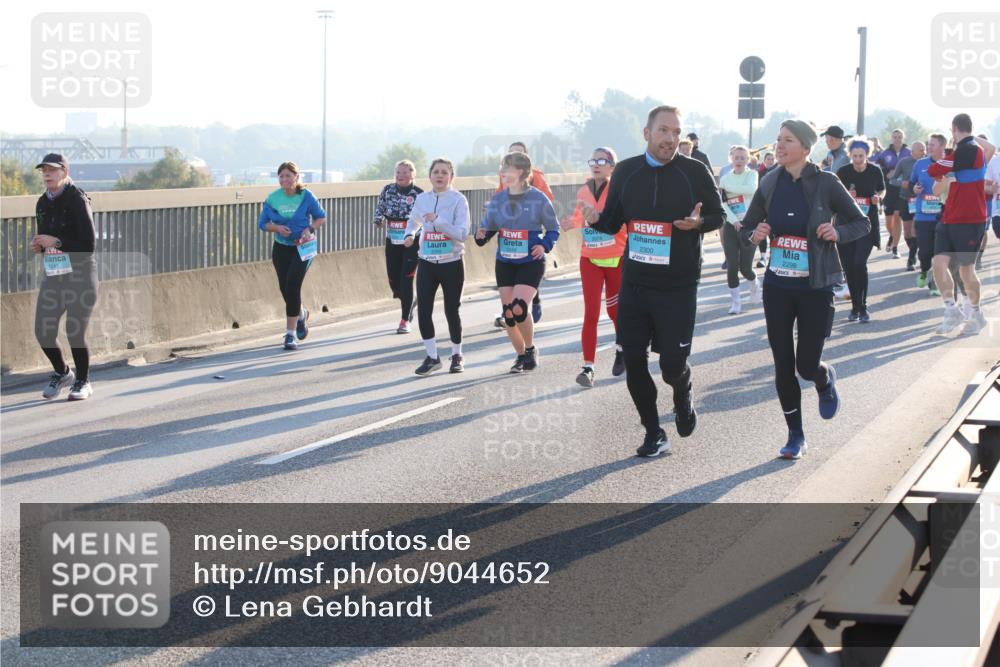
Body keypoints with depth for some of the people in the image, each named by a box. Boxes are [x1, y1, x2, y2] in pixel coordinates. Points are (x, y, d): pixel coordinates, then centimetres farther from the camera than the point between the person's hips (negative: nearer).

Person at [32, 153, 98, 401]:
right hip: (52, 276, 6)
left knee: (75, 333, -4)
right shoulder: (42, 204, 8)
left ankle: (82, 382, 19)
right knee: (43, 333, 1)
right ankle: (62, 373, 28)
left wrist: (57, 242, -20)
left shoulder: (77, 201, -13)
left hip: (80, 275, -6)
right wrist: (38, 245, -2)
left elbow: (88, 245, -16)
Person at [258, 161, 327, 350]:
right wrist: (277, 227, -18)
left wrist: (310, 229, -16)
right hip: (281, 248, 4)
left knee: (292, 285, -15)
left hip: (303, 247, -4)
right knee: (285, 288, 9)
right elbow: (263, 223, 2)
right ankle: (301, 314, 43)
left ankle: (290, 333, -8)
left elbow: (321, 217, 2)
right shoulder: (272, 199, -4)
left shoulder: (306, 196, -9)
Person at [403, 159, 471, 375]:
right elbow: (413, 221, 25)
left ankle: (457, 355, 25)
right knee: (423, 311, -3)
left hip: (452, 264, -3)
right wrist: (410, 234, 6)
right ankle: (432, 356, 12)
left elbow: (462, 233, -18)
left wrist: (438, 220, -26)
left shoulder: (458, 200, -9)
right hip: (427, 263, 3)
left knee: (452, 311, 5)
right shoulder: (422, 199, 4)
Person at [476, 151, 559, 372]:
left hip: (531, 262, -5)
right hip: (505, 263, 5)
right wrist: (481, 235, -15)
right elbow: (488, 227, 7)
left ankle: (530, 349, 7)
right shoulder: (498, 199, 2)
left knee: (519, 308, -18)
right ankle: (521, 355, 23)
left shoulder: (538, 198, -9)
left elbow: (553, 228, 0)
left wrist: (545, 245, -17)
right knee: (508, 313, 4)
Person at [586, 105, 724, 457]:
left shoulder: (695, 171, -6)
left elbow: (718, 215, 2)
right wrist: (597, 220, -12)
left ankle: (683, 396, 32)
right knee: (633, 362, 2)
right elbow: (613, 221, 11)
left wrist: (698, 222, -20)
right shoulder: (626, 171, 2)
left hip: (678, 287, -3)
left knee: (673, 365, -4)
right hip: (633, 284, 3)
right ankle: (654, 433, 19)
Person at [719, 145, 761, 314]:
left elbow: (751, 189, -22)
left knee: (745, 267, -5)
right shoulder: (725, 178, 8)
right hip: (730, 226, 2)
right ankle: (736, 301, 5)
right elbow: (722, 203, -4)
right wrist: (733, 220, -20)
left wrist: (726, 186, -17)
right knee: (732, 265, -8)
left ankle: (754, 284, 29)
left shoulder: (752, 174, 1)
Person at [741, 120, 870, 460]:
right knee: (783, 366, 3)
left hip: (816, 288, -3)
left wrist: (839, 232, -20)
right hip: (778, 286, 3)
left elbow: (862, 223, -1)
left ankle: (826, 380, 37)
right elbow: (746, 228, 11)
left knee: (807, 365, -1)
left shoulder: (825, 183, -9)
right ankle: (795, 436, 18)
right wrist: (754, 235, -12)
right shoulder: (769, 185, 1)